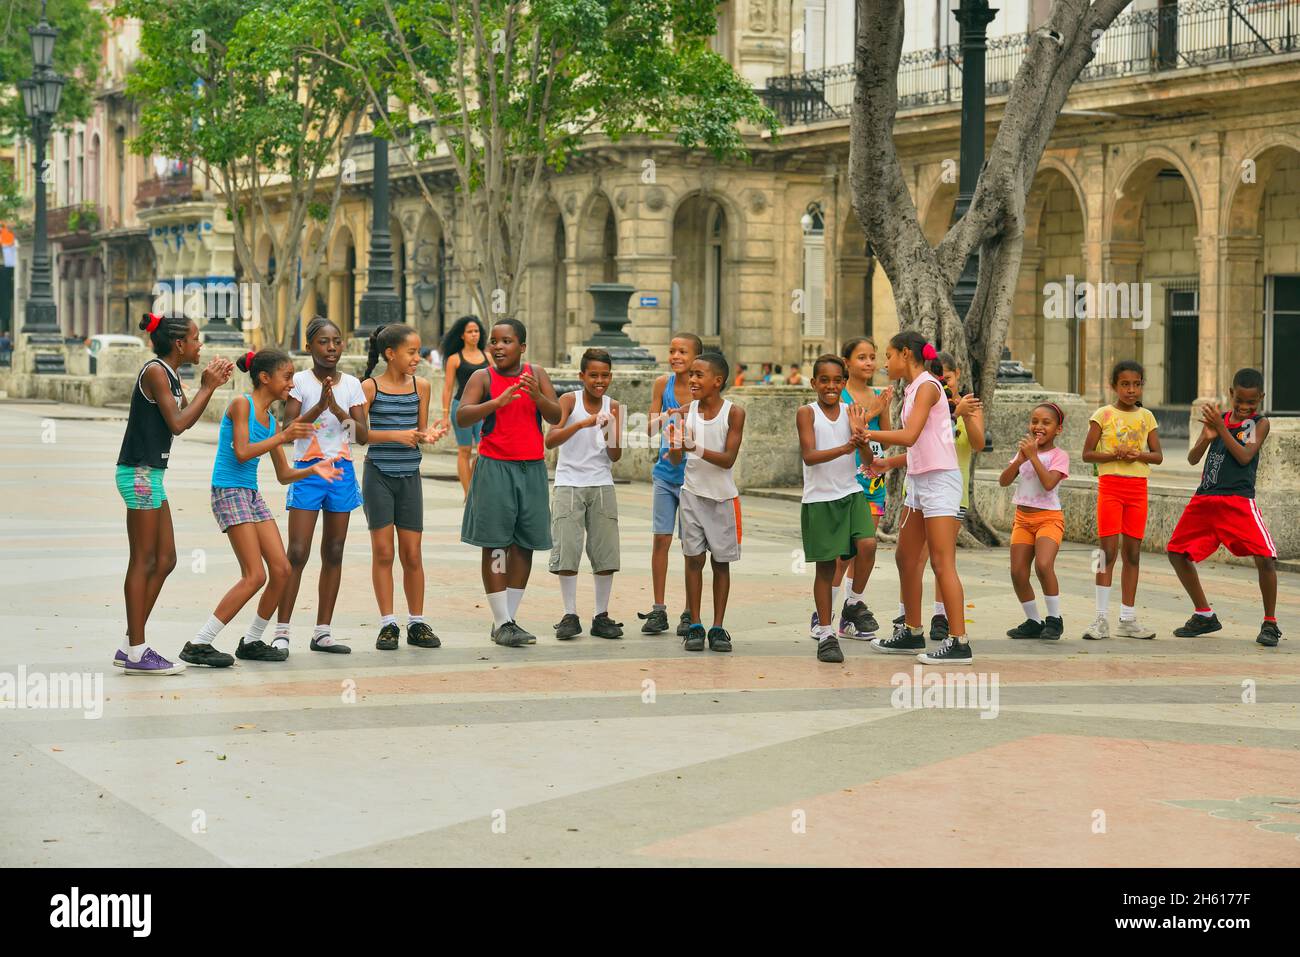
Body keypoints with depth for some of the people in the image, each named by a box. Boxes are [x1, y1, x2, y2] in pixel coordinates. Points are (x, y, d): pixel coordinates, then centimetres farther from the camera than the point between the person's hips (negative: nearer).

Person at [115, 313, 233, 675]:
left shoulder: (170, 374, 15)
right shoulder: (155, 371, -13)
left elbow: (186, 416, 19)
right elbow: (177, 423, -18)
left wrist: (211, 385, 10)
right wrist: (207, 388, -9)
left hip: (150, 475, 10)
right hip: (140, 473, -10)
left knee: (165, 561, 11)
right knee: (143, 562, -6)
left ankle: (131, 646, 15)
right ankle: (136, 651, -2)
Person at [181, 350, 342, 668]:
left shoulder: (270, 419, 14)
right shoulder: (241, 404, -9)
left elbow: (283, 475, 16)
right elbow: (242, 452, -19)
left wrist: (312, 470, -1)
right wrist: (283, 437, -19)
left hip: (252, 495, 9)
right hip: (229, 492, -9)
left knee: (281, 570, 3)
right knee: (255, 576, -13)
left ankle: (251, 642, 17)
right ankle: (198, 645, -10)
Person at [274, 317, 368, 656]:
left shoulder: (352, 384, 6)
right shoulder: (300, 381, -3)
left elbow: (363, 435, 0)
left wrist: (339, 410, -14)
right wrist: (319, 405, -22)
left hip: (342, 472, 4)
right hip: (307, 471, -4)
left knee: (334, 553, 7)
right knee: (297, 553, -9)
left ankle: (322, 631, 14)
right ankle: (281, 631, -4)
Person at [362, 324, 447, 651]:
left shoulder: (421, 386, 5)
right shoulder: (370, 387, -5)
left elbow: (419, 431, 10)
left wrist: (430, 434, -13)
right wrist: (396, 435, -21)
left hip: (409, 476, 3)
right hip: (378, 476, -3)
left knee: (412, 554, 5)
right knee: (383, 552, 0)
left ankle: (417, 624, 14)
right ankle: (388, 624, 7)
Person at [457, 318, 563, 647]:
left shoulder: (536, 374, 6)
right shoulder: (483, 377, -2)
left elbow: (556, 417, 0)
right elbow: (462, 417, -13)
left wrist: (537, 396, -19)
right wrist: (498, 401, -26)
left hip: (532, 468, 4)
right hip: (495, 468, -3)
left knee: (524, 544, 6)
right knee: (495, 546, -4)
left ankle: (509, 618, 15)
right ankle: (501, 623, 0)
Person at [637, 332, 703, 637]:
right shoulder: (663, 384, -1)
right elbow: (650, 428, 1)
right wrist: (663, 419, -20)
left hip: (693, 475, -2)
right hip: (665, 474, 2)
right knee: (660, 539, 2)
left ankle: (689, 612, 13)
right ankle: (659, 611, 9)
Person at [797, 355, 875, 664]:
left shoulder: (853, 412, 4)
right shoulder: (807, 412, -4)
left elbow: (868, 458, -1)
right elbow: (809, 455, -17)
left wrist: (860, 435, -21)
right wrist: (845, 448, -32)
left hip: (851, 493, 2)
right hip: (819, 498, -2)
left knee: (867, 543, -21)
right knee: (825, 566, 3)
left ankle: (854, 603, 5)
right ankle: (826, 635, 14)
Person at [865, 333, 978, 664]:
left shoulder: (927, 386, -13)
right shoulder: (911, 389, 15)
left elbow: (909, 436, -23)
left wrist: (870, 433, -14)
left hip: (940, 479, -10)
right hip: (919, 480, 10)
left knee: (942, 563, -10)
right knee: (907, 559, 15)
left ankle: (958, 643, -8)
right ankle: (912, 633, 25)